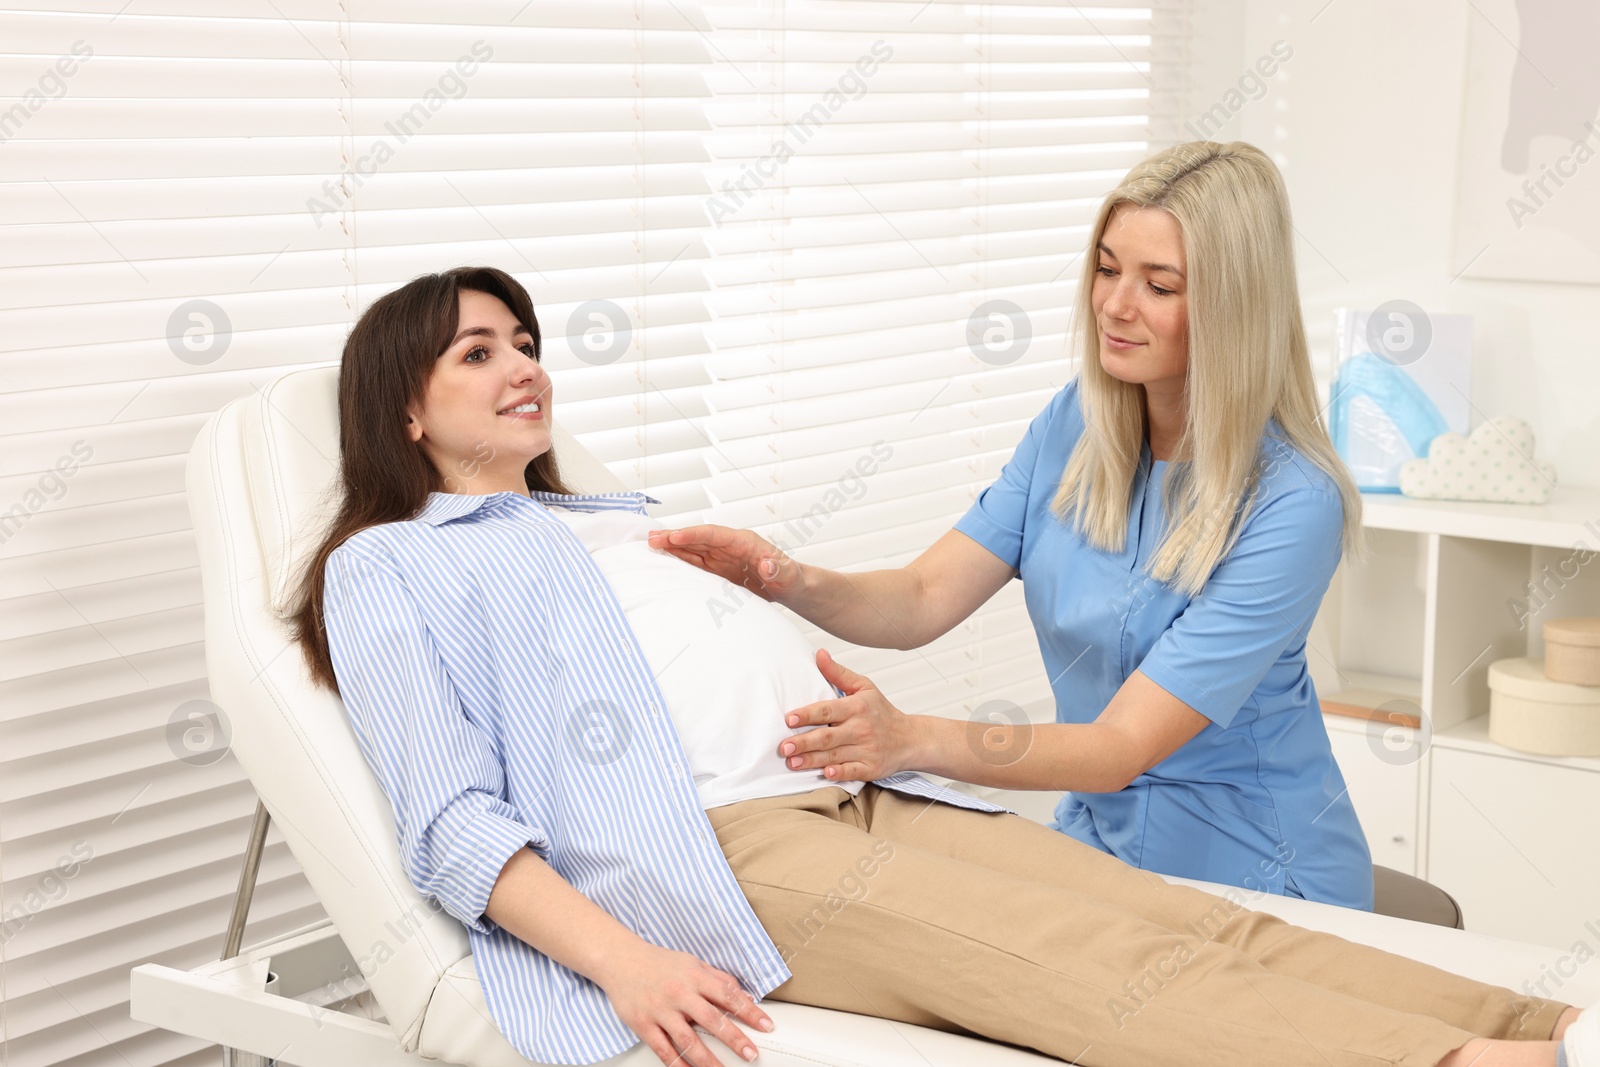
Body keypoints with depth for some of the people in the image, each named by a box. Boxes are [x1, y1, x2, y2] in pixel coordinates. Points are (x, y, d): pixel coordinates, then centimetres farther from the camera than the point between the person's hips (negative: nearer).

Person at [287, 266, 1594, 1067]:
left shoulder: (621, 521, 33)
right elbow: (454, 821, -2)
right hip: (713, 845, -7)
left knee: (1191, 921, -16)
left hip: (869, 797, 7)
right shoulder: (393, 569, 11)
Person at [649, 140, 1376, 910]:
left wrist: (908, 740, -40)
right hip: (1097, 841, 6)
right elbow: (923, 599, -4)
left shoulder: (1293, 503, -22)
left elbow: (1122, 748, -26)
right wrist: (793, 582, -25)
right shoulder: (1076, 425, -1)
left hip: (1254, 881, -6)